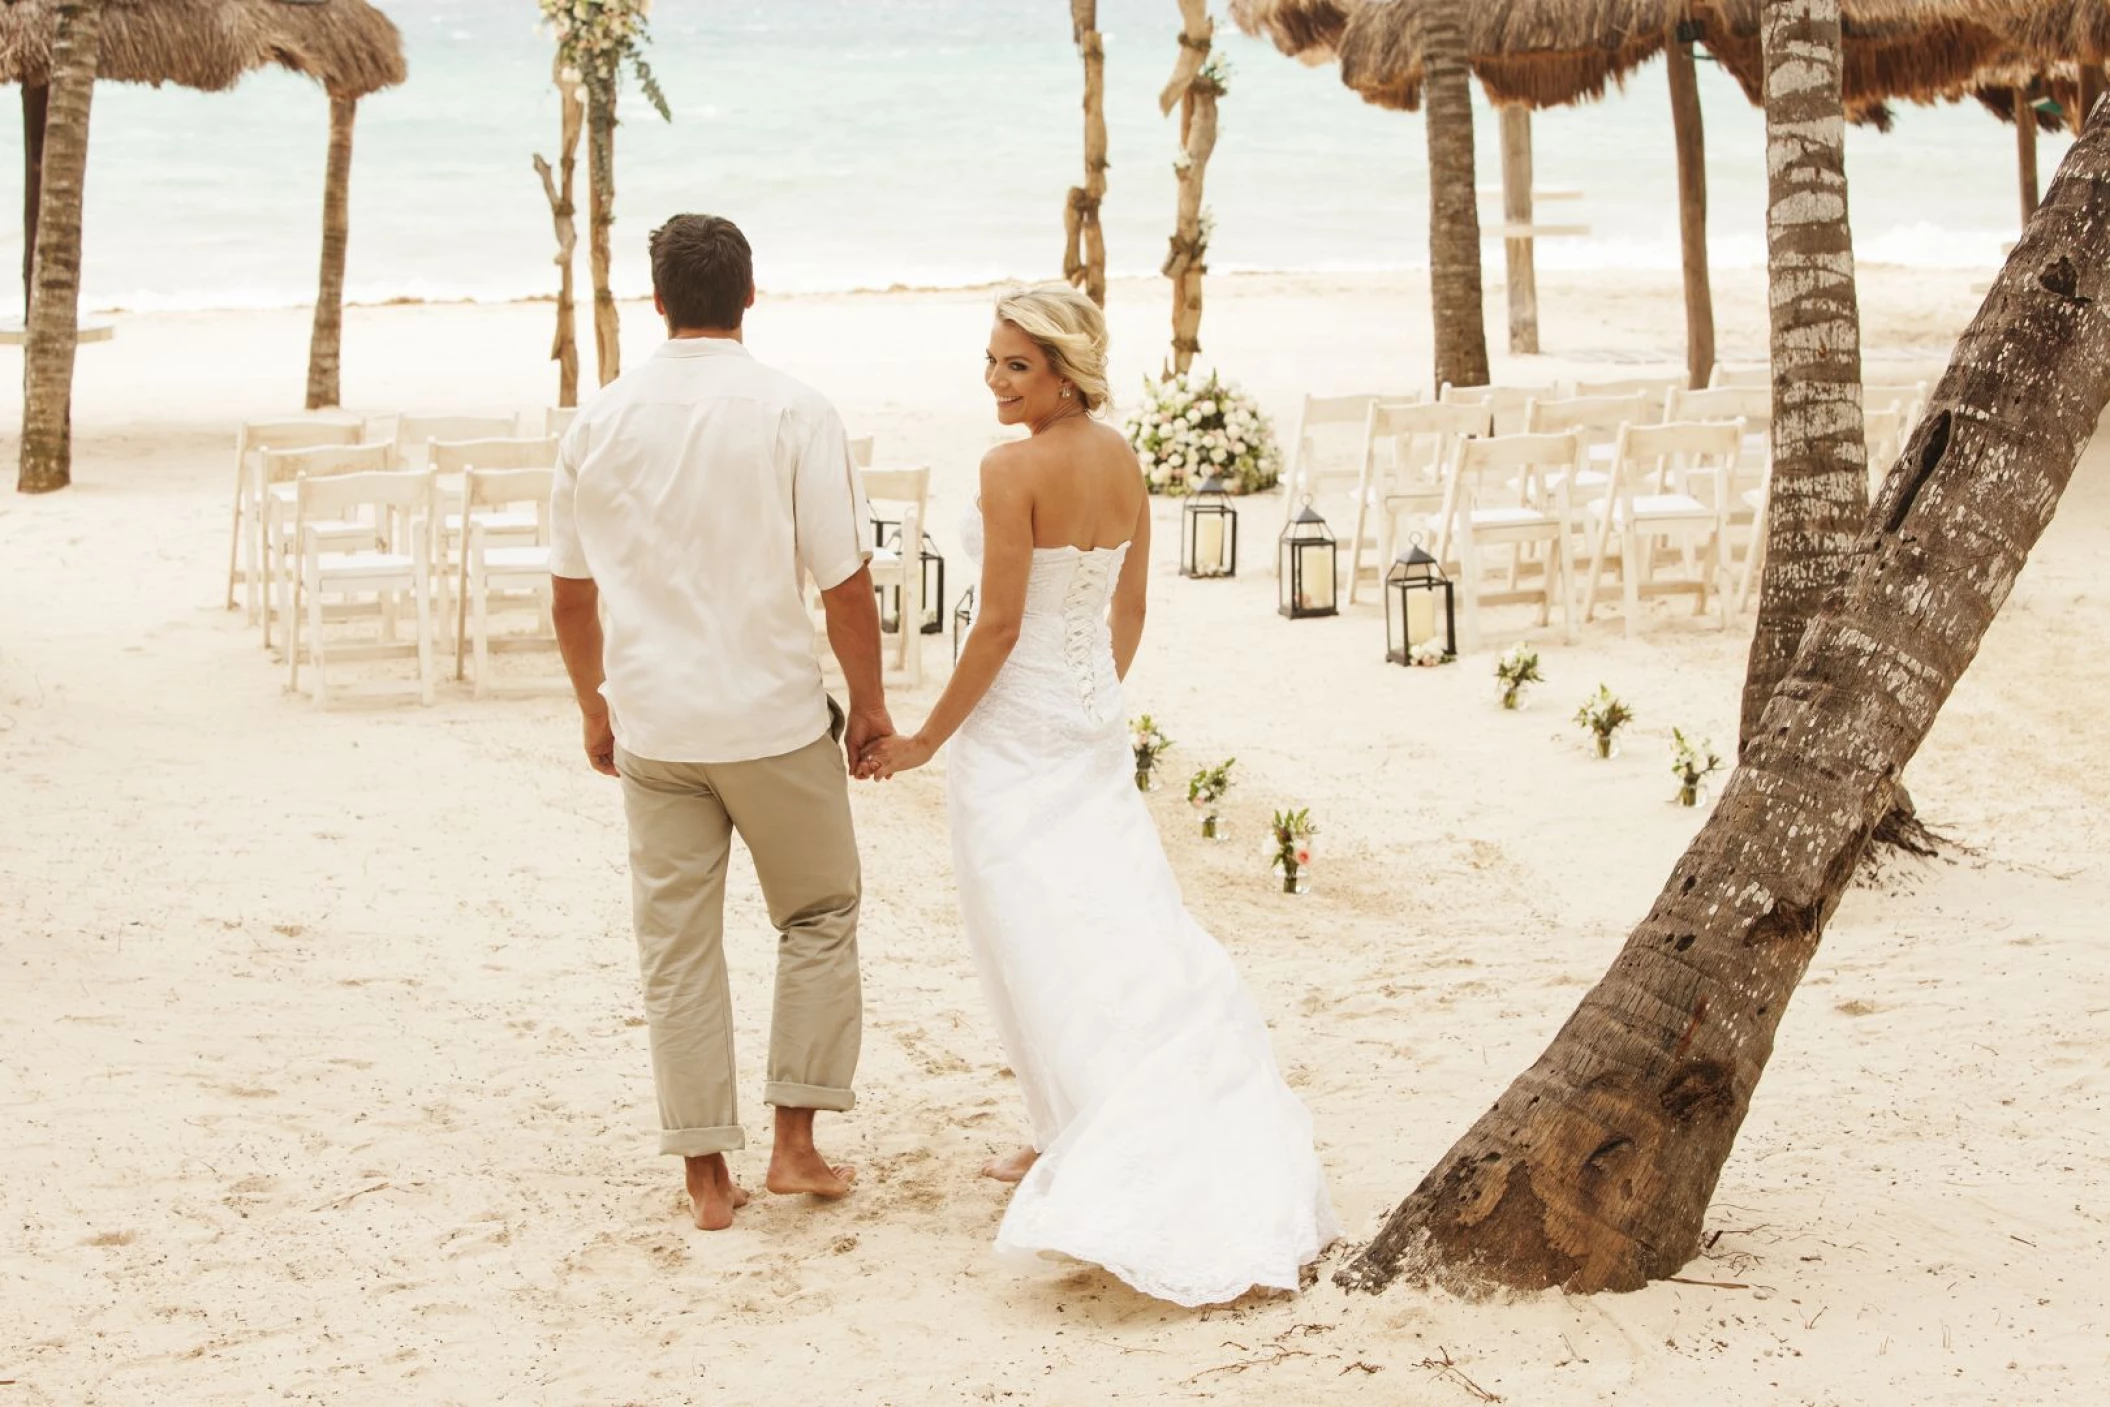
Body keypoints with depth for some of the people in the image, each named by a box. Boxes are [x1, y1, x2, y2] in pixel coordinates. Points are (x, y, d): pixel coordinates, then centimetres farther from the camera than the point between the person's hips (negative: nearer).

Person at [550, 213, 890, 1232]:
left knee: (676, 948, 10)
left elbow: (571, 586, 8)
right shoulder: (793, 414, -10)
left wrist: (594, 706, 22)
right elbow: (846, 581, -10)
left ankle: (707, 1175, 14)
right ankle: (796, 1142, 14)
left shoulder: (600, 421, 1)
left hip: (652, 727, 3)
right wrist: (869, 702, 3)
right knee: (819, 919, 17)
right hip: (774, 718, -2)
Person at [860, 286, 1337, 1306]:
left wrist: (925, 740, -10)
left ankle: (1079, 1142, 6)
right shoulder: (1122, 461, 4)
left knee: (1041, 944, 1)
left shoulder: (1012, 469, -18)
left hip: (1012, 727, -7)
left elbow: (999, 625, -18)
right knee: (1123, 929, 10)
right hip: (1094, 725, 7)